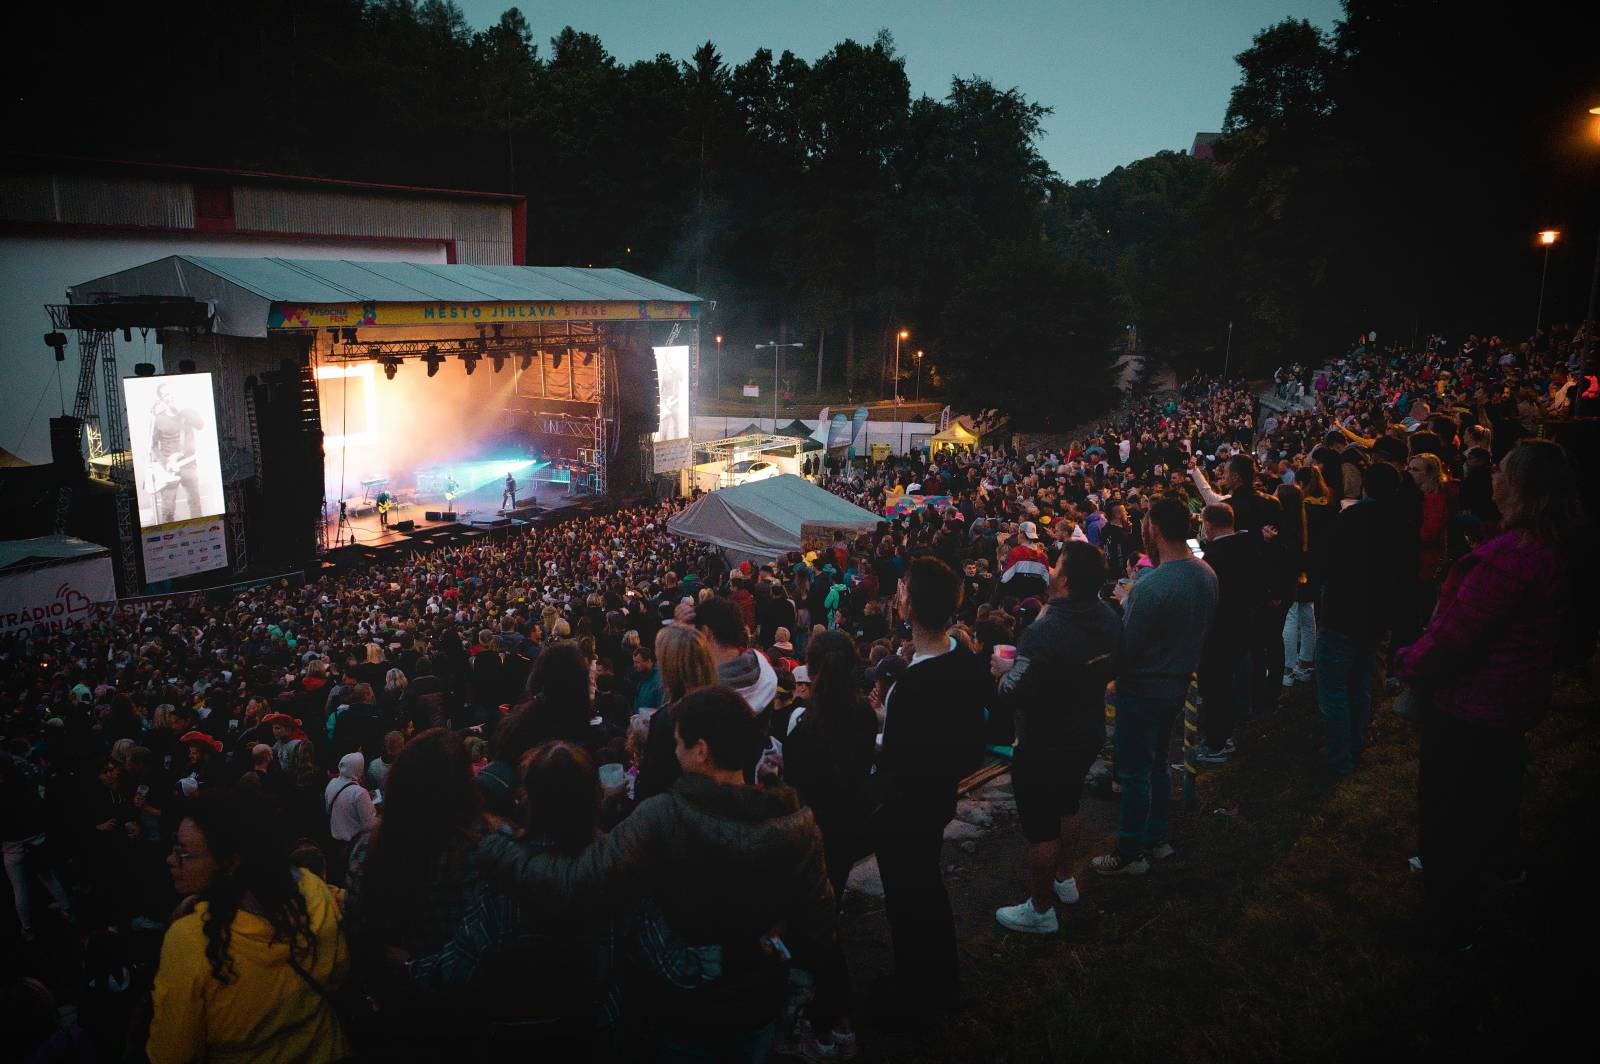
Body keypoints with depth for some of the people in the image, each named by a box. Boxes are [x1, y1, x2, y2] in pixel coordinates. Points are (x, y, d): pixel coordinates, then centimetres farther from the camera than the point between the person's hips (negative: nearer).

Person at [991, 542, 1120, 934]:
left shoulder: (1043, 633, -33)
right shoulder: (1109, 619, -7)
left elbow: (1012, 694, -29)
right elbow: (1111, 670, 9)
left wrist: (1005, 669, -9)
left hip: (1044, 747, -8)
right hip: (1089, 736, 8)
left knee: (1040, 827, 9)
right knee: (1066, 806, 29)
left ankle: (1042, 909, 24)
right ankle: (1065, 878, 47)